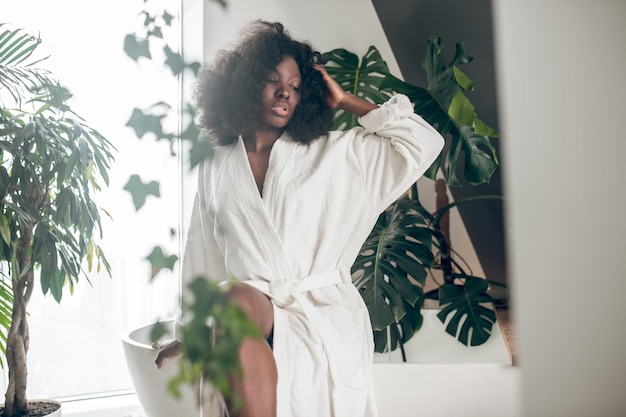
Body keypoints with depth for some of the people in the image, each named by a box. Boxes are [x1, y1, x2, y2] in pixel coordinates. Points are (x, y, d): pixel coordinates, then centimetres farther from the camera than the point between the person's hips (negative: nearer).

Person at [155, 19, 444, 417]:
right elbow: (201, 262, 20)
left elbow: (423, 143, 5)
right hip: (251, 311, 2)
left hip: (324, 312, -1)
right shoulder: (215, 170, 16)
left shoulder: (333, 154, 11)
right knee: (239, 298, -35)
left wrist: (343, 100, 9)